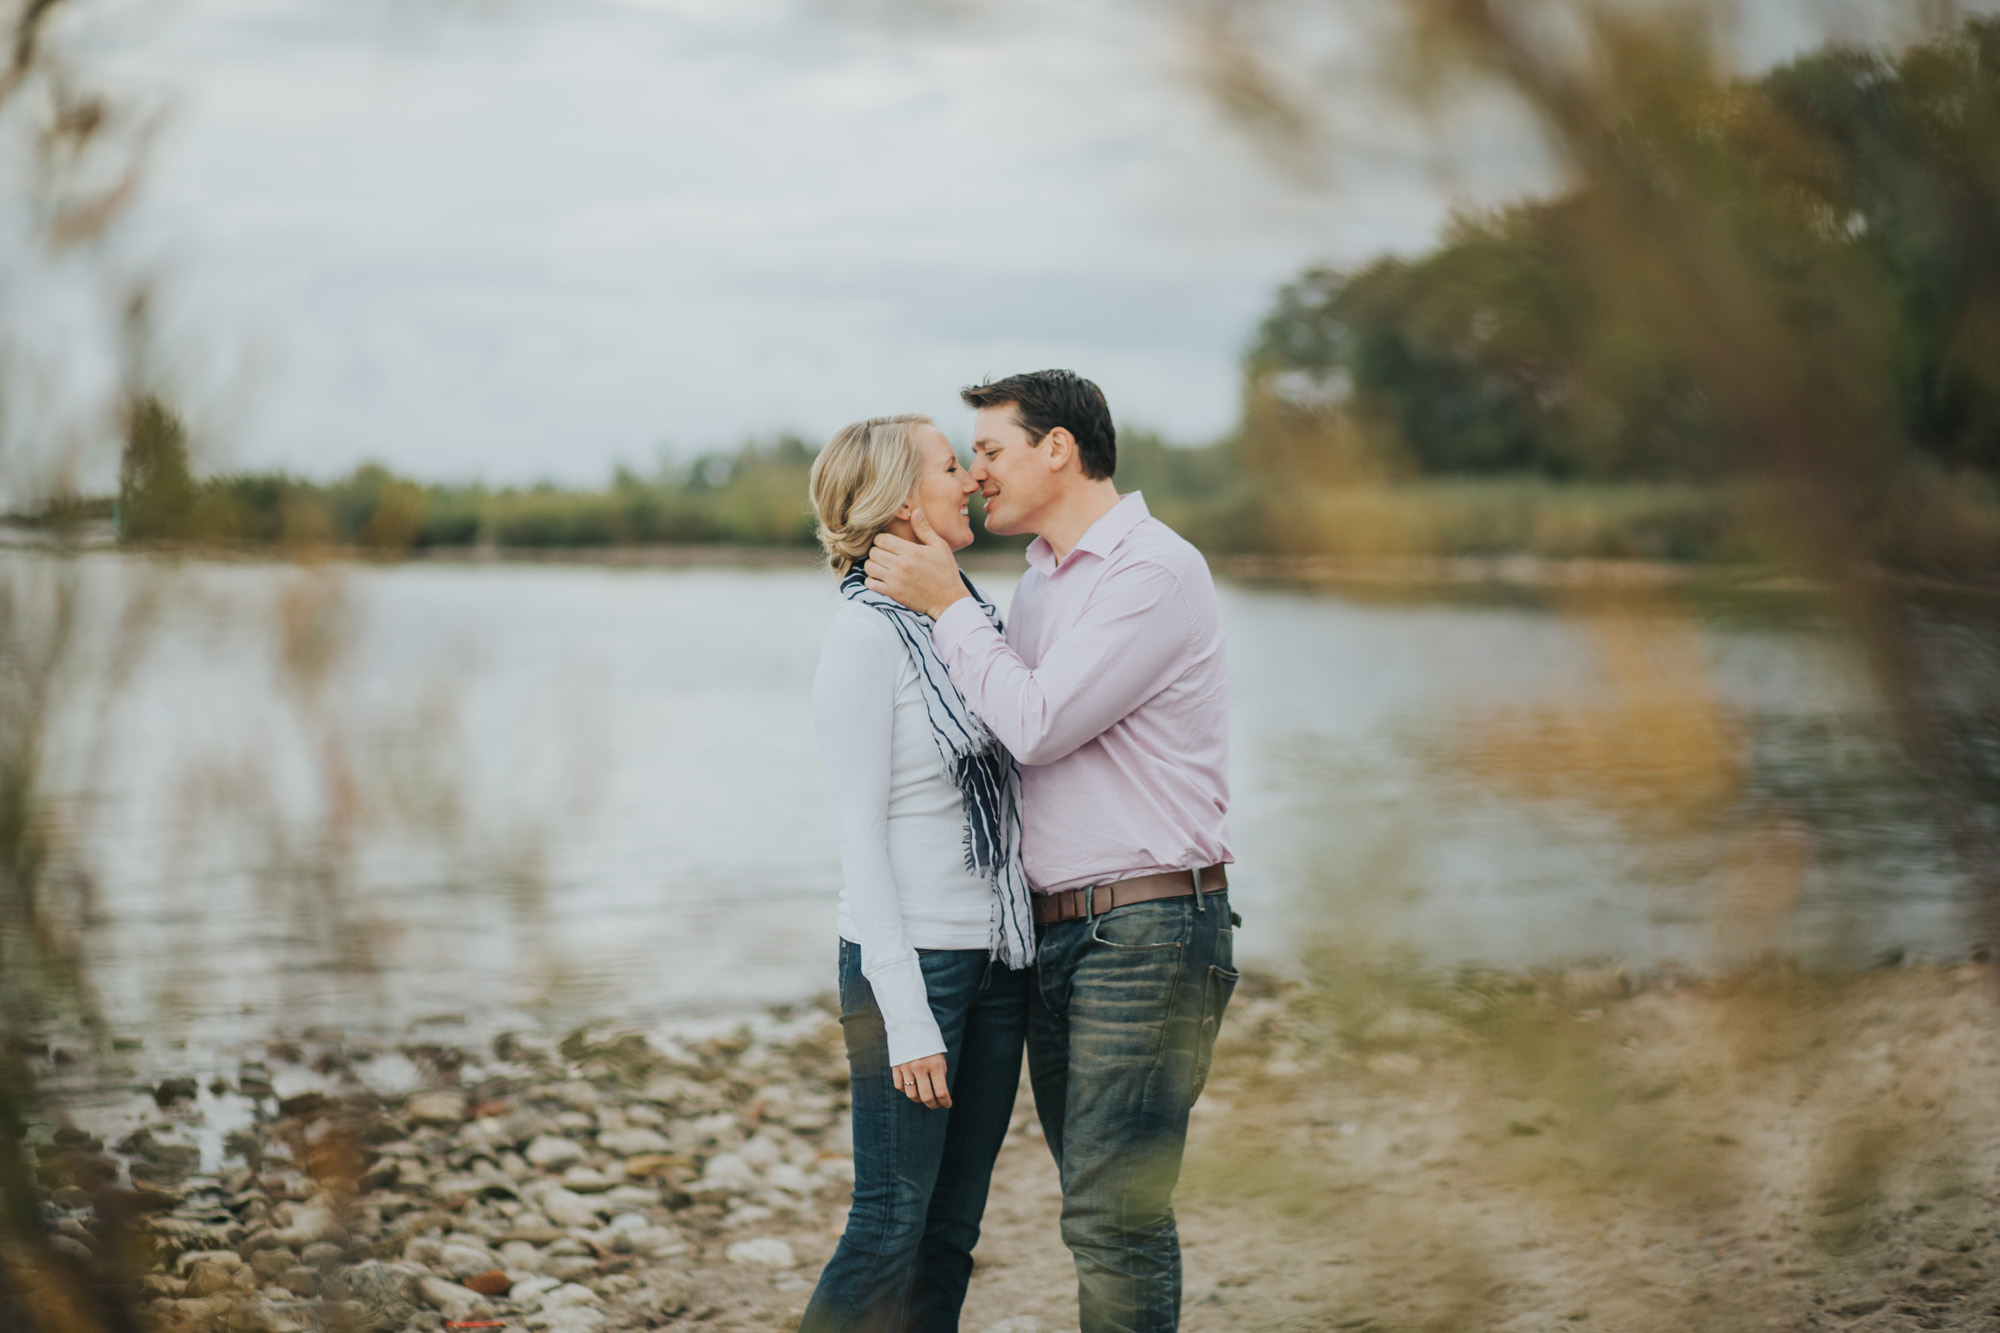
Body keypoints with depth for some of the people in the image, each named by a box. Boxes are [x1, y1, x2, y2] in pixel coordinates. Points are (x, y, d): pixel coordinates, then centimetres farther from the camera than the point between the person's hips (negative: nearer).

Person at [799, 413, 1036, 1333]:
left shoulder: (969, 612, 11)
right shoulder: (868, 634, -11)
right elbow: (859, 834, -14)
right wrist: (905, 1015, -17)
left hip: (997, 956, 7)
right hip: (912, 955, -7)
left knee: (954, 1227, 10)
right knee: (893, 1225, -4)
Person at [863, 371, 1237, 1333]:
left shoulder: (1154, 571, -11)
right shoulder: (1042, 578, 18)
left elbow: (1037, 723, -17)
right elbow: (997, 726, 13)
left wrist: (948, 605, -9)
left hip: (1147, 931, -9)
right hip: (1056, 930, 9)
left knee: (1114, 1213, -10)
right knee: (1098, 1203, 12)